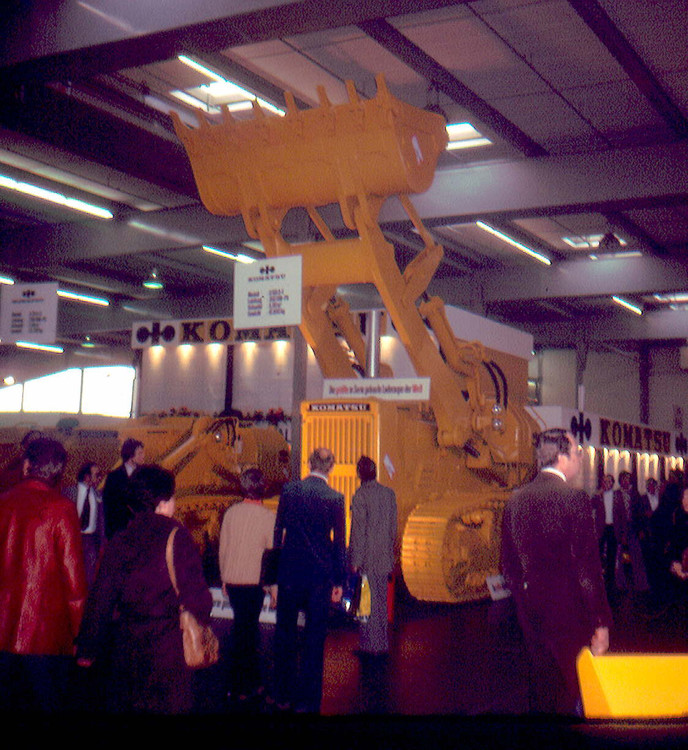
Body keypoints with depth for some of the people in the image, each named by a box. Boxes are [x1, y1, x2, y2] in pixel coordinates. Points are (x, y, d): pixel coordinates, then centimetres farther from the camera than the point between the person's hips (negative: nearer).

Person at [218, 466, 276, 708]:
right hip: (253, 581, -4)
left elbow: (223, 548, 8)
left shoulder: (231, 512, 0)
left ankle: (253, 682, 26)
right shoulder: (268, 516, -11)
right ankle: (240, 689, 12)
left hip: (231, 579, 4)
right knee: (244, 631, 4)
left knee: (245, 626, 17)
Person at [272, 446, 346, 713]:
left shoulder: (289, 490, -3)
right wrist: (338, 581, 4)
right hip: (320, 573, -1)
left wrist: (275, 569, 12)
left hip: (289, 571, 1)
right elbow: (339, 542, -3)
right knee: (315, 636, 7)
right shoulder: (335, 498, -8)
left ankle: (284, 696, 23)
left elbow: (278, 531, 2)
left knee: (285, 634, 14)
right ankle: (308, 701, 11)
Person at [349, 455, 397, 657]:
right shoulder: (389, 494, 5)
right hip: (385, 558, 6)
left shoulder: (360, 496, -13)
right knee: (382, 601, 14)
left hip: (367, 559, -6)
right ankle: (383, 644, 20)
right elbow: (393, 527, 10)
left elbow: (358, 531, -14)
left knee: (368, 602, 1)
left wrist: (355, 560, -10)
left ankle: (370, 645, 4)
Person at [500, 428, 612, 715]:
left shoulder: (515, 499, 4)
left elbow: (508, 565, 10)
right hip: (568, 612, -6)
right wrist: (601, 623, -9)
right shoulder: (574, 498, -14)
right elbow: (587, 569, -15)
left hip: (531, 611, 6)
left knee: (541, 690, 15)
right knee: (574, 690, 5)